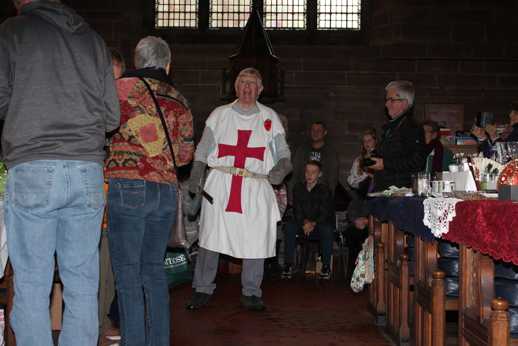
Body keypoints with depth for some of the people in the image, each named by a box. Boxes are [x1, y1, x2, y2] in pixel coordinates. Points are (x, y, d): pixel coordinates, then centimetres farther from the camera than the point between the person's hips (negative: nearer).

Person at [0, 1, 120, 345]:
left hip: (31, 171, -3)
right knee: (82, 282, 8)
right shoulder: (94, 39, 12)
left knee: (32, 283, 3)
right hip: (88, 172, 3)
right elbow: (112, 116, 11)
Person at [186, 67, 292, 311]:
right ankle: (203, 290, 10)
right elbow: (203, 149, 13)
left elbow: (283, 151, 10)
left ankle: (251, 293, 12)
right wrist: (195, 176, -1)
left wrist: (282, 167, -12)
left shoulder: (269, 117, 13)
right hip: (220, 184, 0)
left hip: (255, 187, 0)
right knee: (210, 237, -3)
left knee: (255, 240, -1)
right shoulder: (220, 114, 13)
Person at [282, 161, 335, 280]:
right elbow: (297, 210, 0)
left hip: (320, 224, -2)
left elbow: (325, 213, -9)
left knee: (328, 229, -35)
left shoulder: (324, 190, -2)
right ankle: (289, 263, -25)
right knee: (290, 226, -28)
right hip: (302, 225, 2)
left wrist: (313, 224, -24)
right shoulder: (298, 188, 6)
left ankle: (326, 266, -22)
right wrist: (304, 222, -18)